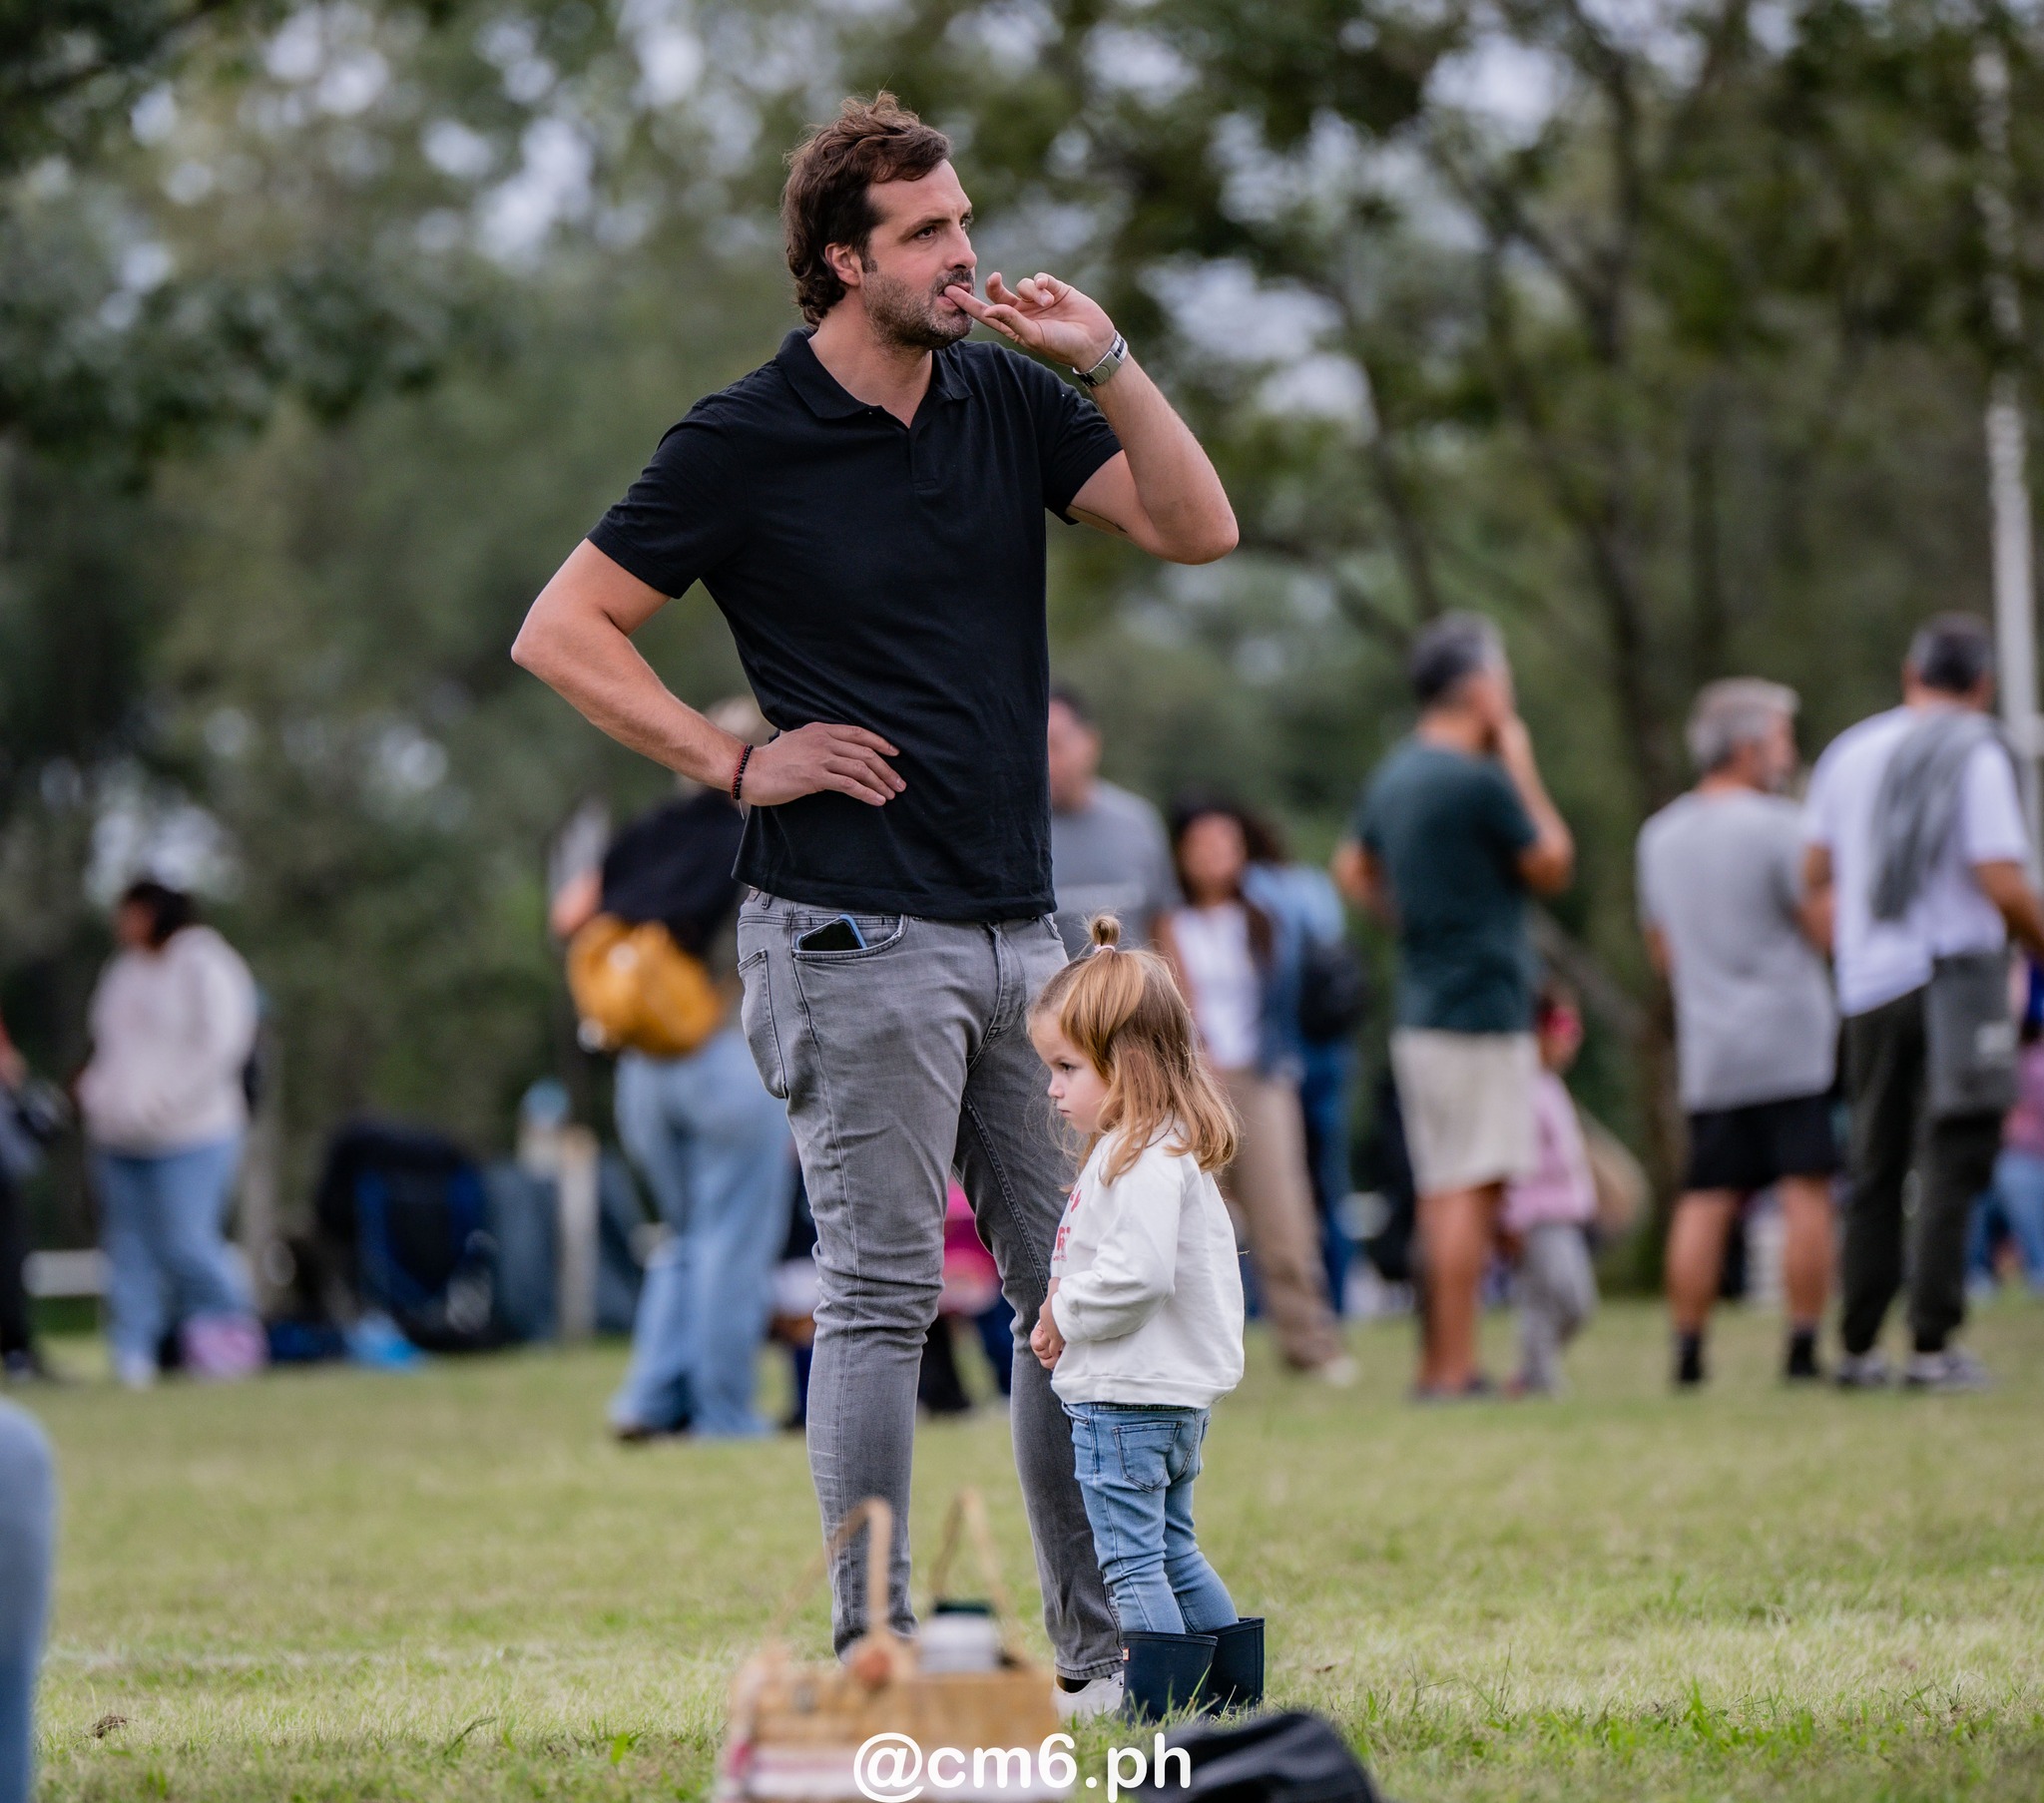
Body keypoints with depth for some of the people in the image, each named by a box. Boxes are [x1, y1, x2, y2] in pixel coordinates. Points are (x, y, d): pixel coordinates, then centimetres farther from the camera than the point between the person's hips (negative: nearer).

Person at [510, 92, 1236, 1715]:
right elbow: (562, 632, -4)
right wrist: (736, 763, -8)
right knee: (882, 1299, -6)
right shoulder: (745, 443, -6)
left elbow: (1197, 532, 4)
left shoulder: (1007, 400, 9)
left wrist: (1106, 359, -6)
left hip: (1021, 928, 6)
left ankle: (1106, 1644, 18)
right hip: (857, 937, -6)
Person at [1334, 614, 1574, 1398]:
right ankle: (1454, 1370, -9)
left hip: (1421, 1011, 9)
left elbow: (1354, 872, 21)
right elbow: (1552, 866, -5)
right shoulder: (1481, 780, -15)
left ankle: (1439, 1365, 16)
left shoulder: (1394, 777, 12)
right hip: (1480, 1016, -9)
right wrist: (1523, 769, 2)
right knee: (1472, 1190, -8)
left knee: (1443, 1193, 13)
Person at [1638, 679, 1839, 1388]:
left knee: (1705, 1202, 4)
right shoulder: (1776, 826, -7)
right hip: (1793, 1043, -6)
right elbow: (1827, 929, -8)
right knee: (1807, 1191, -4)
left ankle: (1688, 1349, 0)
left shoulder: (1659, 835, 14)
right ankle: (1803, 1347, -6)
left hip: (1708, 1054, 6)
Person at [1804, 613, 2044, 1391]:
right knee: (1950, 1166, -5)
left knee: (1875, 1168, 11)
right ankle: (1932, 1346, -9)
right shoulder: (1977, 756, -7)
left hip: (1869, 985, 6)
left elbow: (1815, 876, 15)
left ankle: (1858, 1346, 12)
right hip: (1955, 972, -6)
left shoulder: (1850, 752, 12)